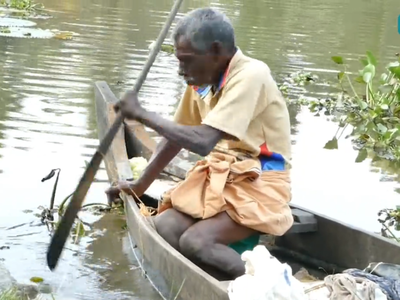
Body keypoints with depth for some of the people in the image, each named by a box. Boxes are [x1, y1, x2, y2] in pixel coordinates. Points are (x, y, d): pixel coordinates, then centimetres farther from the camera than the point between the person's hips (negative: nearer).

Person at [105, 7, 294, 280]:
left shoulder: (250, 76, -22)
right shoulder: (204, 78, 5)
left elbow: (201, 142, -31)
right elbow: (176, 136, 16)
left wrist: (142, 114, -21)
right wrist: (140, 186, 17)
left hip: (260, 183, -8)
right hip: (220, 175, 8)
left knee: (195, 242, -27)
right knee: (164, 227, -14)